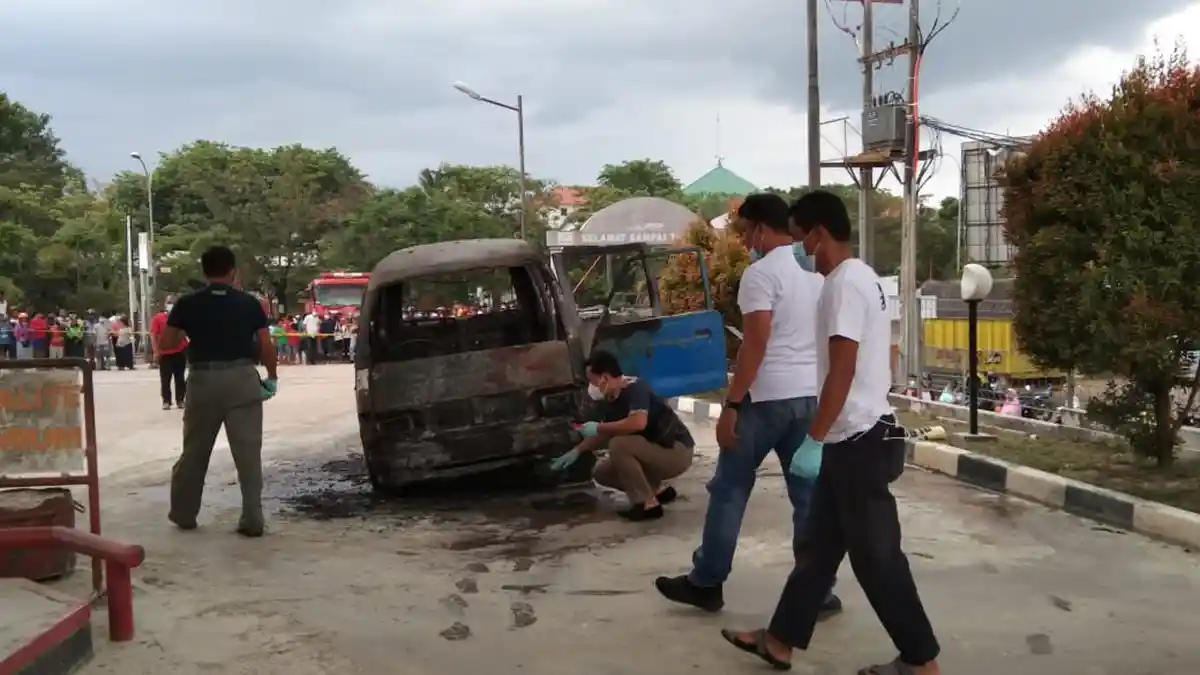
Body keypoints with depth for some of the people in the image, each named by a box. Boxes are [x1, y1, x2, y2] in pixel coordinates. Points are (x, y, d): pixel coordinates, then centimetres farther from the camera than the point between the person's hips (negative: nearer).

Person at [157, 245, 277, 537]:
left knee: (194, 451, 15)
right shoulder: (249, 303, 0)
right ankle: (252, 520, -1)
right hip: (242, 378, -1)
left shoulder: (187, 304, 1)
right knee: (248, 452, 1)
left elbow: (165, 343, 4)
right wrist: (272, 377, 11)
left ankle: (183, 514, 27)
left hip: (203, 380, 1)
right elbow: (266, 345, -2)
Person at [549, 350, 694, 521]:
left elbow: (638, 423, -40)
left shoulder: (635, 388, -22)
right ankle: (656, 490, 12)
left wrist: (599, 427, -28)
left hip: (677, 451, -9)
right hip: (657, 452, 9)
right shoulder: (611, 401, 4)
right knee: (601, 472, 7)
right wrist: (577, 451, 12)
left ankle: (648, 504, -19)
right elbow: (606, 433, 20)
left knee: (619, 445, -28)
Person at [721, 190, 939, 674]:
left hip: (858, 441, -11)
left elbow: (842, 371, -23)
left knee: (875, 555, 0)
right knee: (820, 545, 15)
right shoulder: (862, 278, 14)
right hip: (858, 437, 11)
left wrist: (814, 439, -20)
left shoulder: (844, 283, -17)